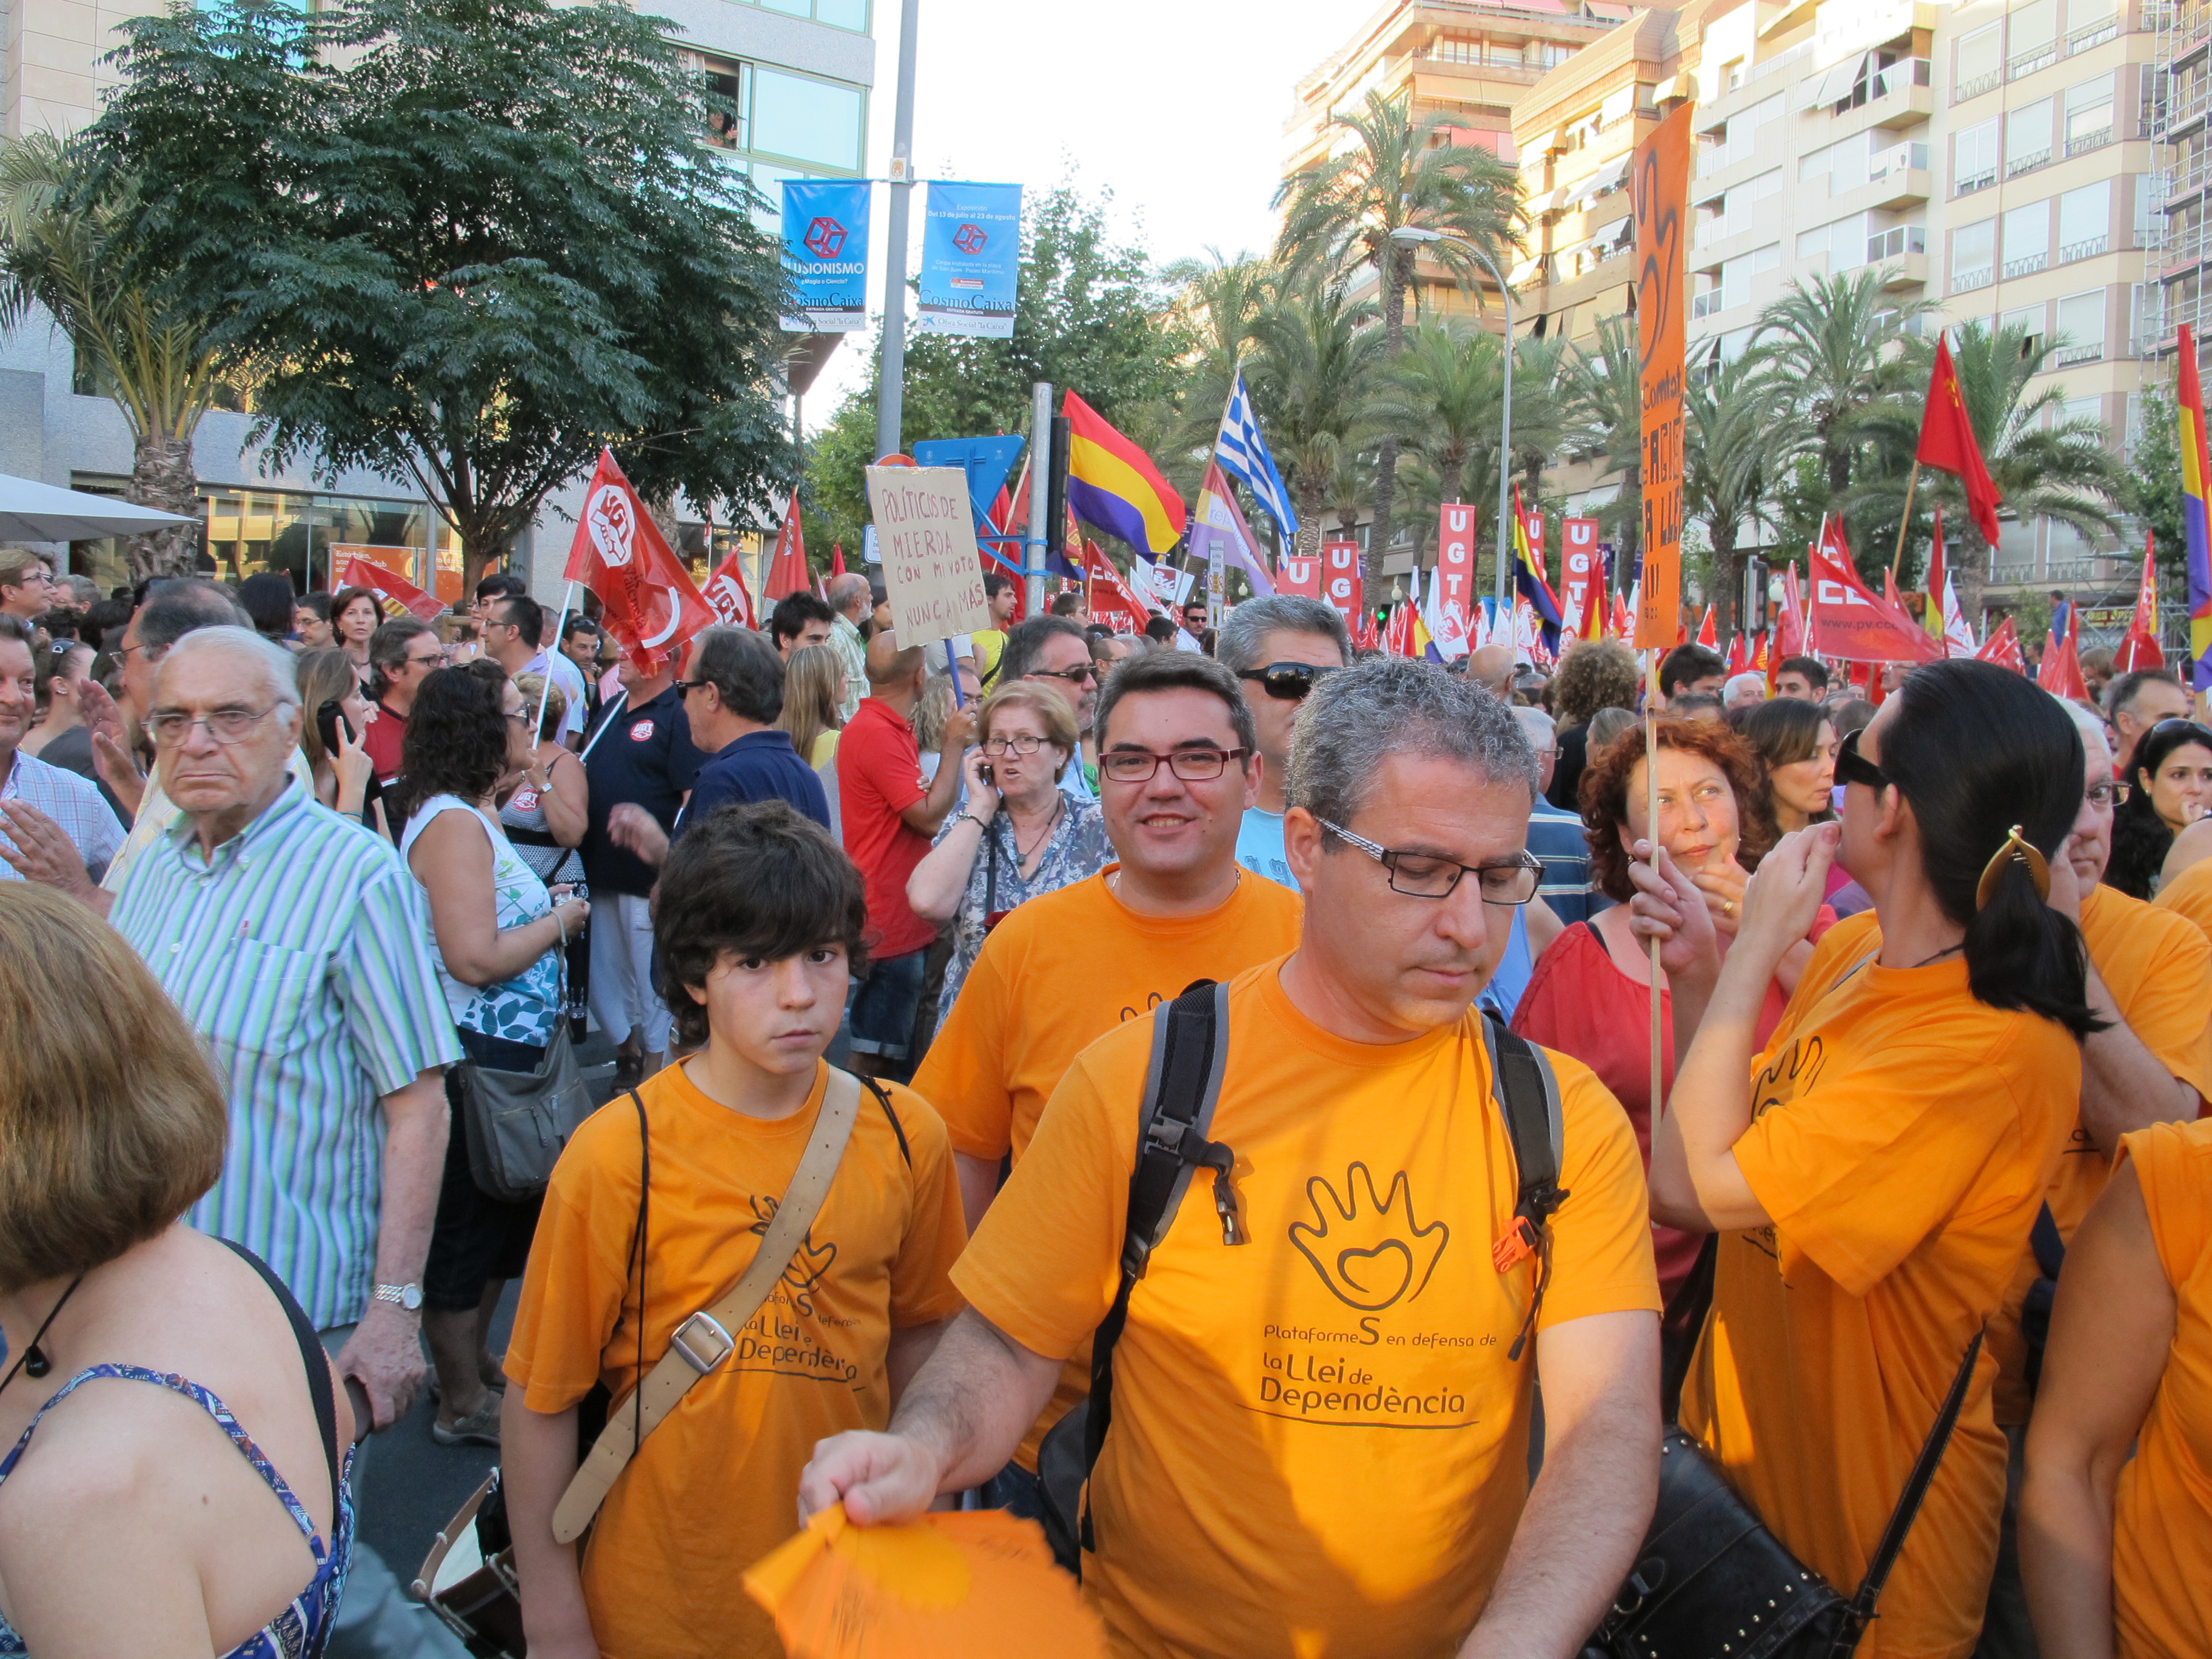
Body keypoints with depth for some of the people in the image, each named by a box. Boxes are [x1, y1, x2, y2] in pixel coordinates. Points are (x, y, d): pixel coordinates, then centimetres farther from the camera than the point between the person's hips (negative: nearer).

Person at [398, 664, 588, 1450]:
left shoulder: (470, 816, 12)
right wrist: (560, 920, -13)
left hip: (504, 1055, 11)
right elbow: (475, 958, -26)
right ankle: (463, 1404, 17)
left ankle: (475, 1364, 38)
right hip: (474, 1060, -11)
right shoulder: (452, 823, -20)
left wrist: (550, 912, 7)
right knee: (467, 1225, 3)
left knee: (499, 1218, 22)